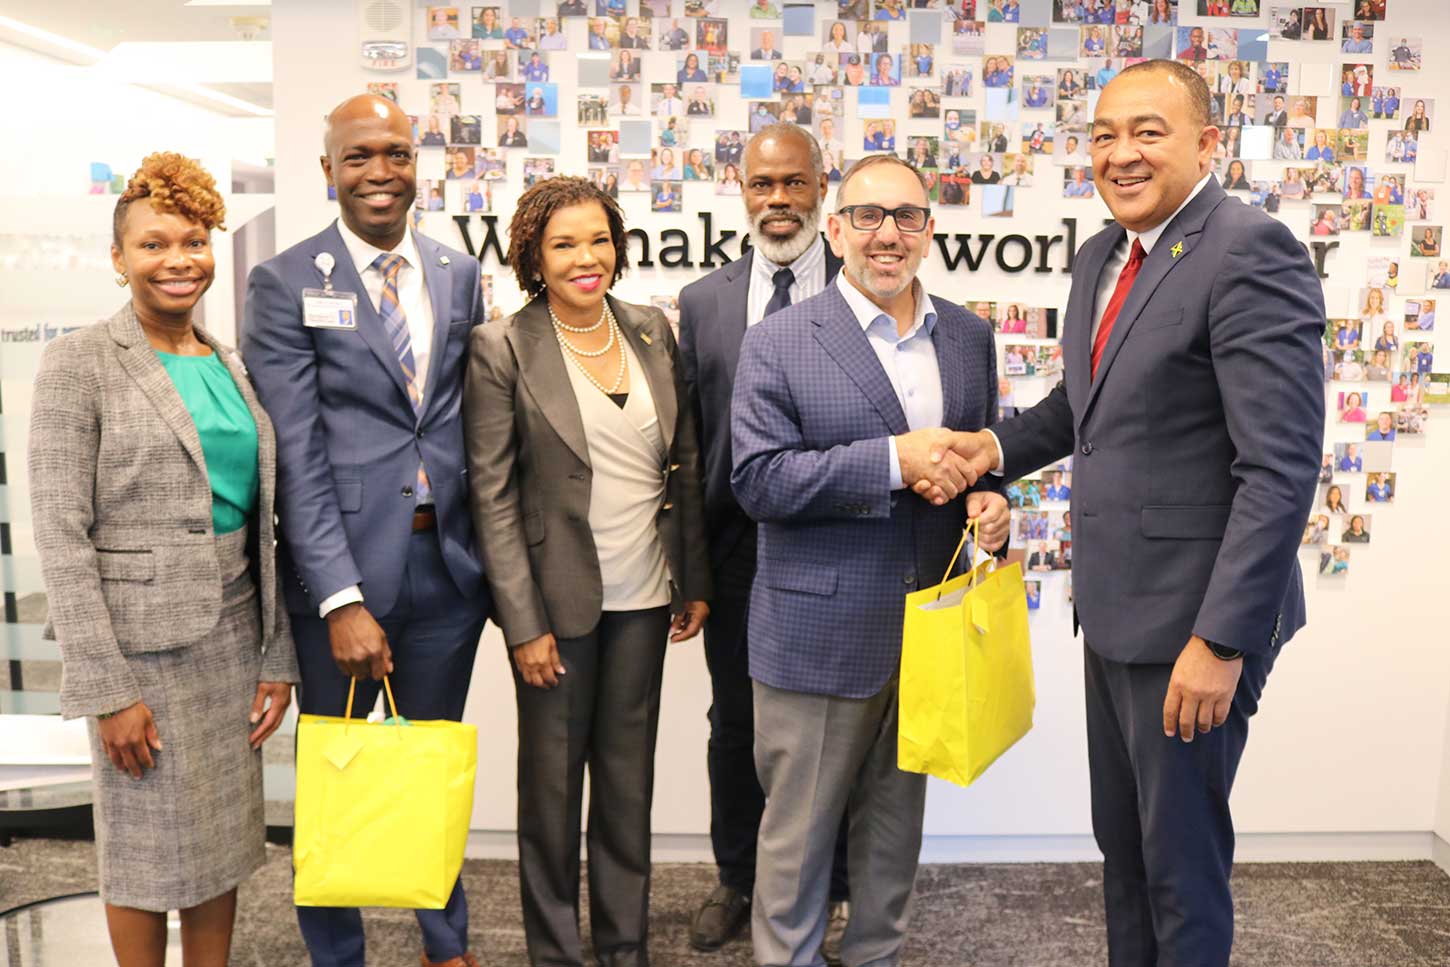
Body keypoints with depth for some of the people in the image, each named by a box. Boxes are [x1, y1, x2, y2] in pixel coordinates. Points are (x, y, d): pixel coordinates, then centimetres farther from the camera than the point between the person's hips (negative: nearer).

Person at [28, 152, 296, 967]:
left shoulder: (233, 366, 8)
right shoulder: (80, 363, -7)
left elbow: (263, 523, 8)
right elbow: (61, 534, -11)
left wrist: (279, 657, 5)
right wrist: (105, 688, -14)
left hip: (236, 634, 5)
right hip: (142, 640, -5)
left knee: (225, 839, 14)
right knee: (146, 847, 9)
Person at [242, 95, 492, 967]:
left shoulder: (462, 276, 8)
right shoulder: (284, 284, -4)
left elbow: (478, 424, 10)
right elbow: (297, 455, -10)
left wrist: (494, 558, 4)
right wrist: (342, 598, -16)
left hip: (447, 568, 3)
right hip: (339, 571, -3)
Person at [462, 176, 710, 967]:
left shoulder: (652, 331, 4)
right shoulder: (501, 348, -8)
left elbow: (685, 465, 9)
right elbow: (492, 495, -9)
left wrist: (695, 581, 8)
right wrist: (524, 624, -12)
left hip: (644, 598, 4)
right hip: (558, 601, -3)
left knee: (629, 779, 15)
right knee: (553, 783, 11)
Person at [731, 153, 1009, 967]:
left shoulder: (970, 337, 7)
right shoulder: (778, 343, -8)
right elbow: (757, 480, -15)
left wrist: (990, 497, -6)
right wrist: (893, 461, -23)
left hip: (930, 627, 5)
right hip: (820, 633, -4)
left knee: (897, 820, 20)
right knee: (800, 826, 9)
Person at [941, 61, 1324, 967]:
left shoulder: (1251, 250, -17)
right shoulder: (1101, 257, 10)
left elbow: (1282, 465, -22)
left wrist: (1222, 639, -23)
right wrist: (1000, 445, 6)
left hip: (1193, 618, -8)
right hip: (1116, 607, 8)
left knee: (1181, 855, 9)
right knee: (1121, 837, 21)